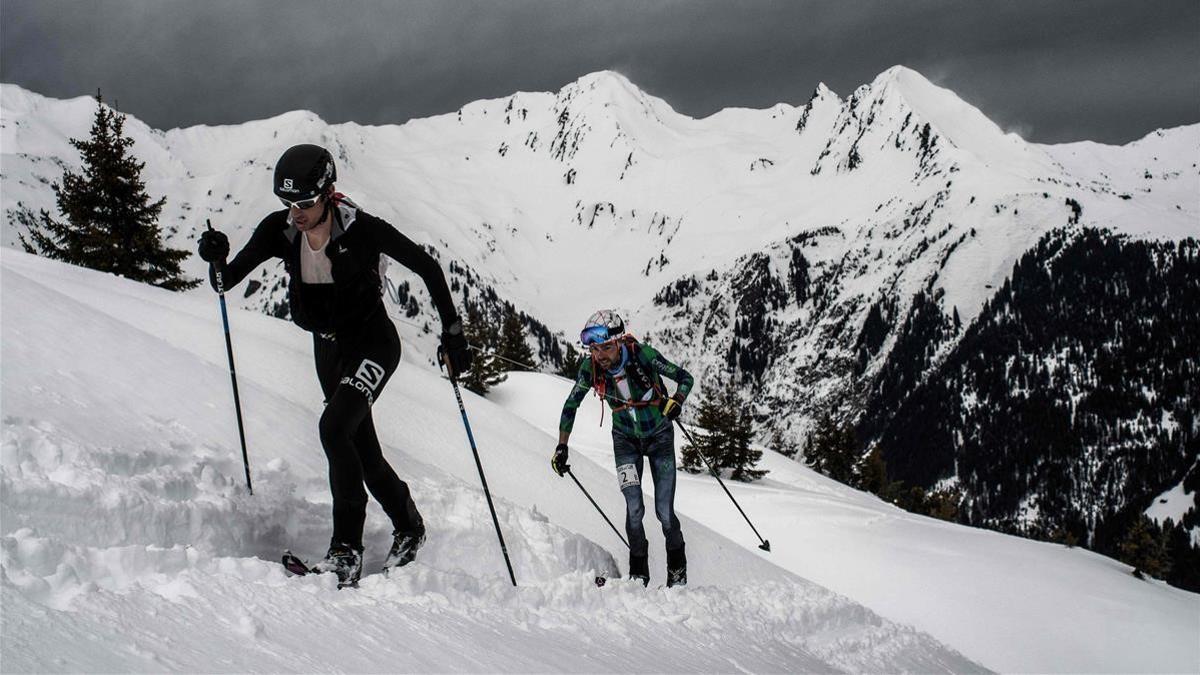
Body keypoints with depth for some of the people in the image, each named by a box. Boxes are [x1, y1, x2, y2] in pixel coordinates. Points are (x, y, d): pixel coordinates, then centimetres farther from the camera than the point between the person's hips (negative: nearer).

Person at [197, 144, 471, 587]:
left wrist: (452, 332, -13)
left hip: (374, 343, -6)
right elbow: (228, 281, -8)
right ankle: (409, 529, 36)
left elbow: (427, 267, -13)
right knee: (363, 451, 13)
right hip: (328, 348, 6)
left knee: (334, 426, -26)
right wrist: (217, 259, -31)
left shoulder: (360, 229, -23)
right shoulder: (279, 230, -11)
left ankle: (346, 550, -19)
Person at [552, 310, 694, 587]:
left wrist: (674, 402, -34)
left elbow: (685, 378, -15)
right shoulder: (590, 369, -20)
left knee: (664, 511, -3)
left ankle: (677, 571, 22)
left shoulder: (643, 355, -28)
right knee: (634, 507, -12)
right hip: (626, 439, 2)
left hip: (659, 436, -2)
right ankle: (639, 572, 7)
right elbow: (571, 406, -3)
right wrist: (561, 447, -6)